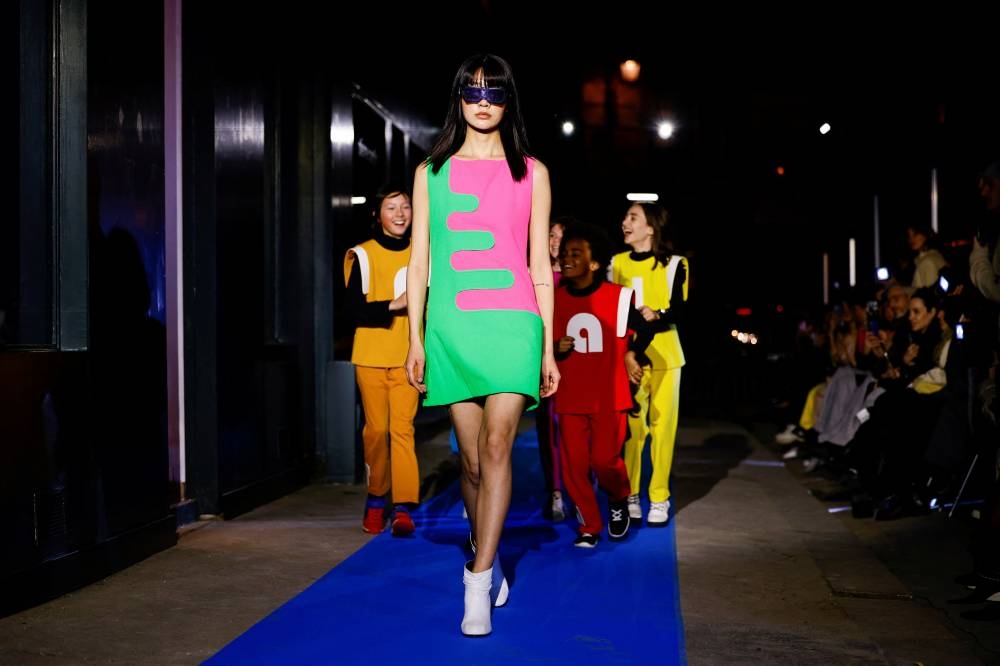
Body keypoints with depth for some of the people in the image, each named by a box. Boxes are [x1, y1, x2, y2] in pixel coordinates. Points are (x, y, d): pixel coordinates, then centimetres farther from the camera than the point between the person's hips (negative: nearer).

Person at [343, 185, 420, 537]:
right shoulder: (363, 255, 0)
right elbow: (355, 309, -8)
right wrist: (393, 305, -21)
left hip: (407, 357, 1)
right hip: (372, 357, -1)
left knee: (403, 428, -8)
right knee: (376, 429, 2)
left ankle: (403, 507, -9)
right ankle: (376, 500, 19)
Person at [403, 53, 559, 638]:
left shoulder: (531, 172, 9)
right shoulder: (433, 171, 12)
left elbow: (540, 263, 9)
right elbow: (420, 260, 11)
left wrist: (548, 347, 5)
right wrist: (416, 339, 5)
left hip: (511, 323, -1)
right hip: (451, 326, 2)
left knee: (497, 445, -15)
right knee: (472, 457, 7)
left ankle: (479, 581, -14)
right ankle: (490, 565, 25)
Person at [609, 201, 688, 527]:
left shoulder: (674, 264, 3)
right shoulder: (617, 263, 9)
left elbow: (678, 310, -2)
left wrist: (657, 315, -24)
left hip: (664, 355, -1)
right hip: (627, 357, 1)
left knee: (663, 426, -1)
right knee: (630, 426, -4)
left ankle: (659, 498, 7)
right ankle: (629, 495, 6)